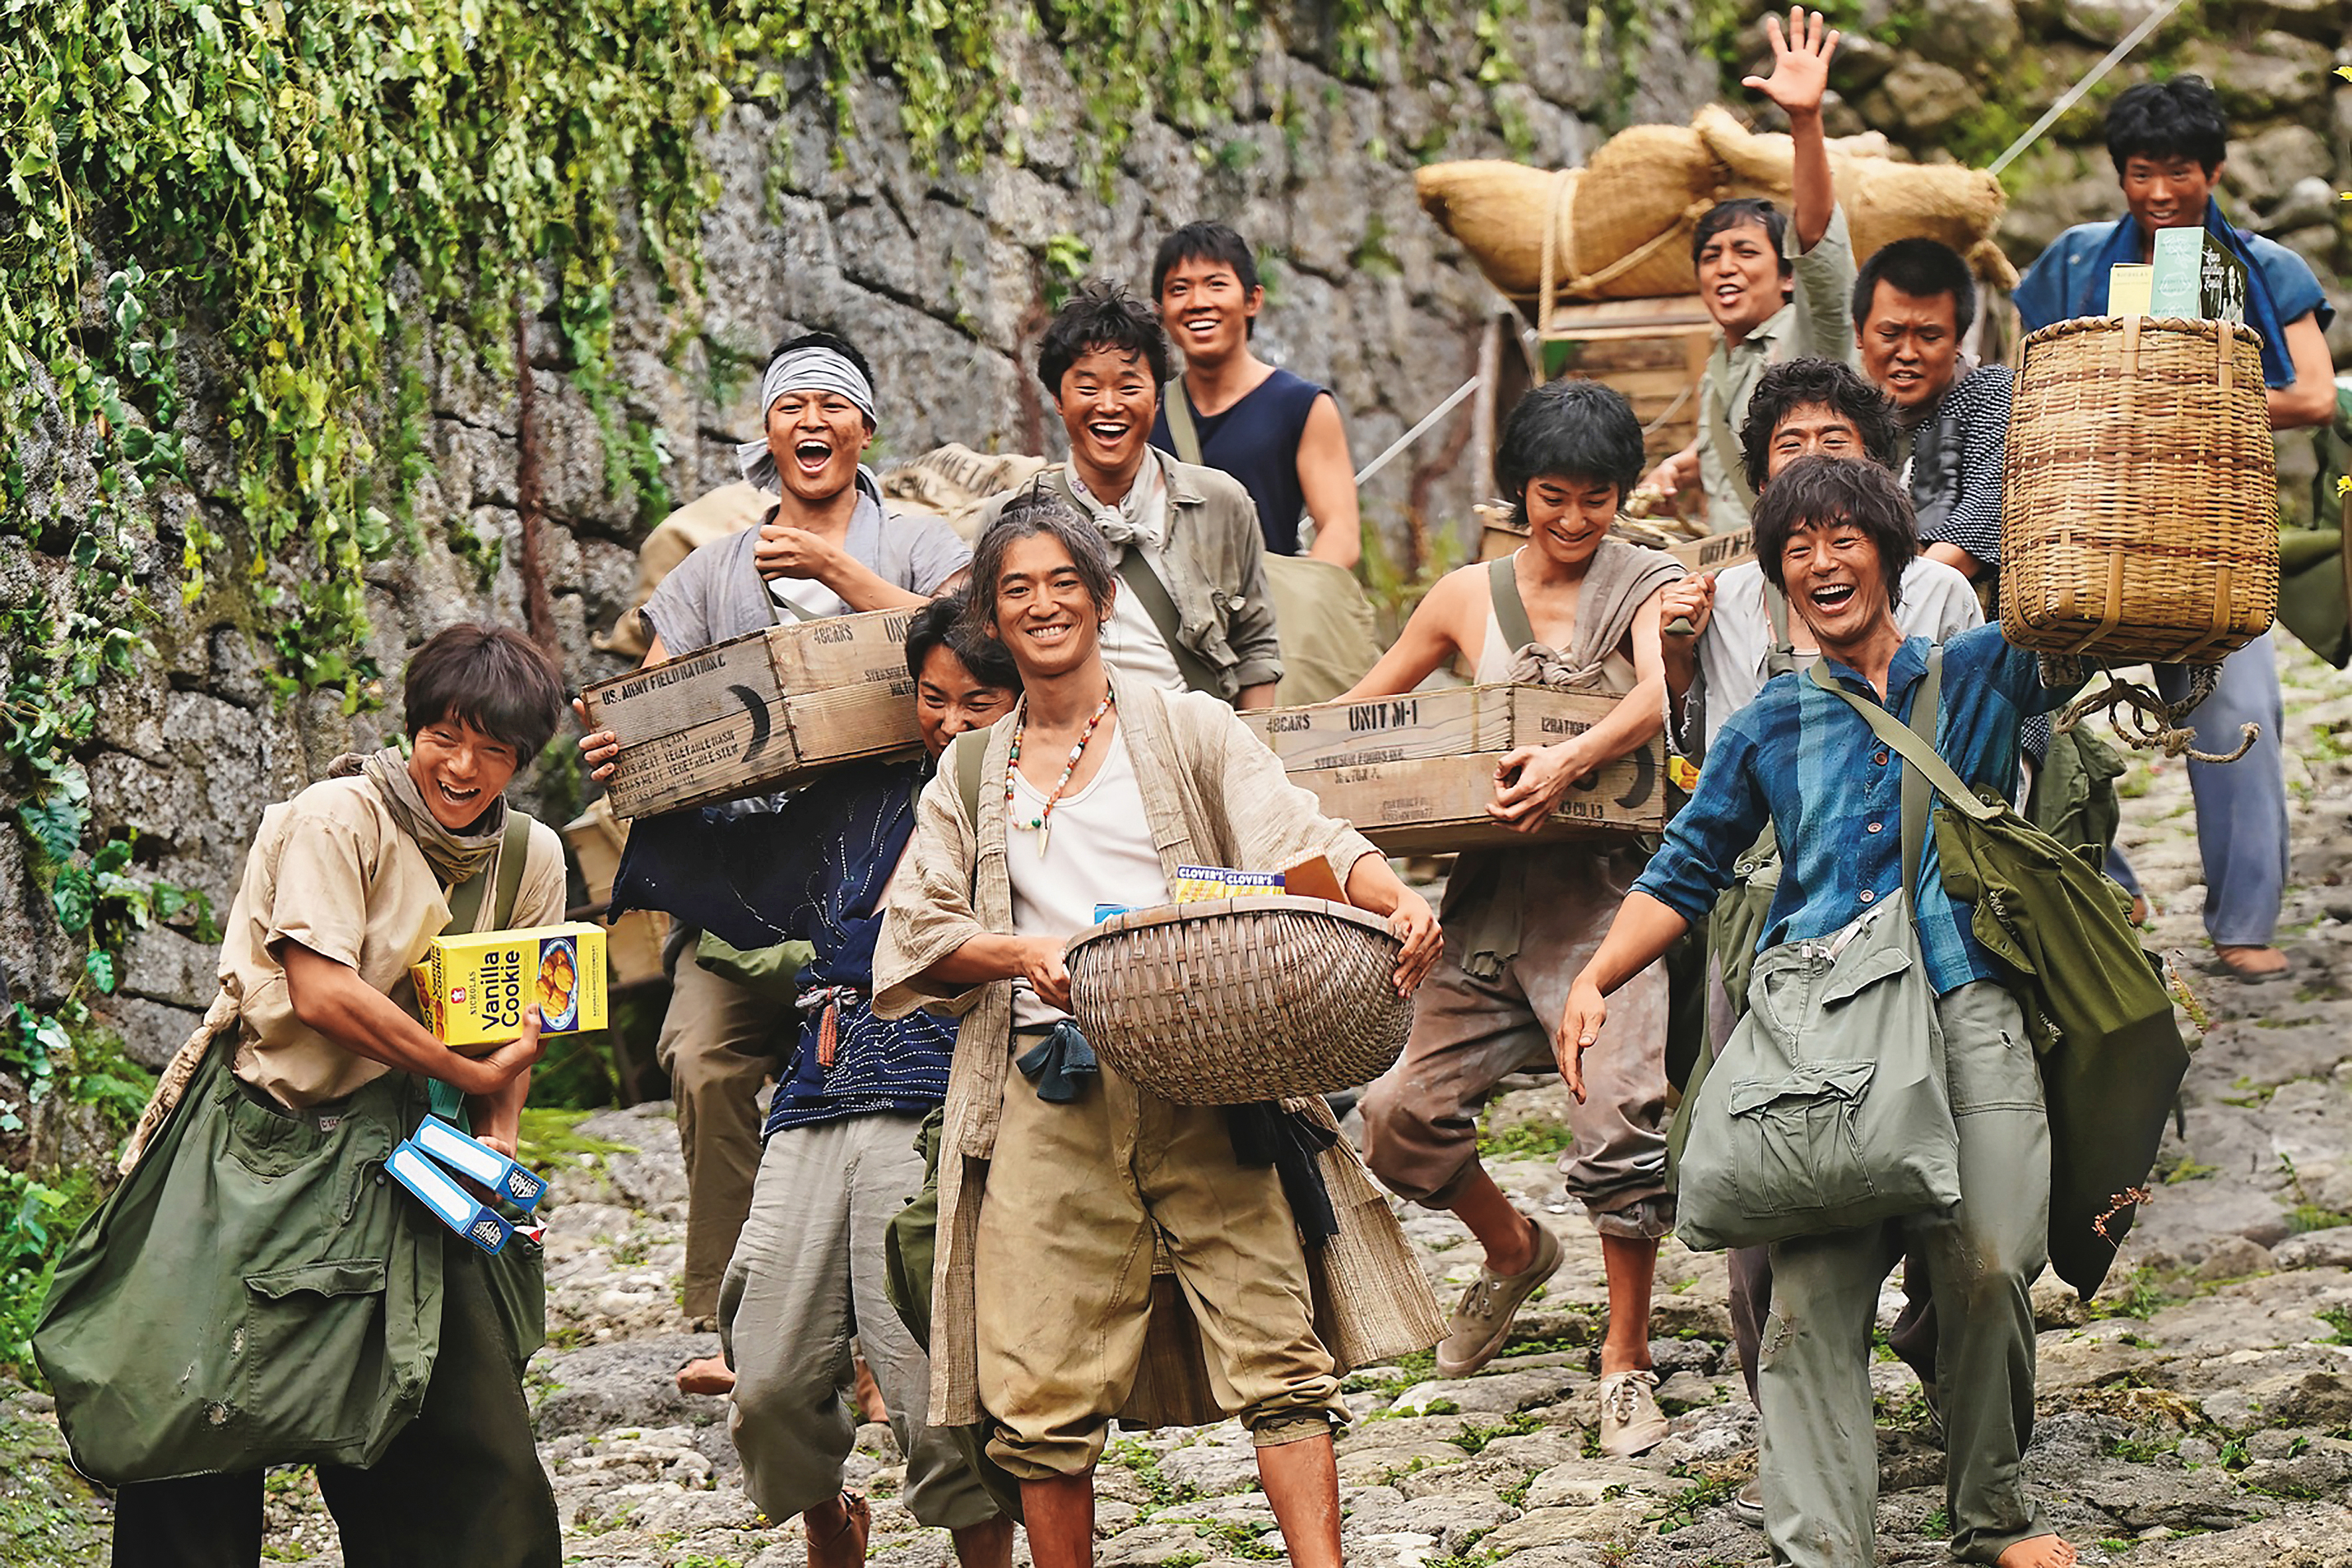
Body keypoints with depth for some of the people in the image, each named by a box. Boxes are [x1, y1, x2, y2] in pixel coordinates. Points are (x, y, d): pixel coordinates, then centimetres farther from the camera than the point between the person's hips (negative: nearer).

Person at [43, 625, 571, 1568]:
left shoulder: (530, 859, 7)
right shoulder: (340, 817, -11)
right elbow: (320, 991, -20)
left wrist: (498, 1139, -2)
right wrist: (471, 1073, -17)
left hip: (398, 1156, 5)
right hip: (269, 1147, -5)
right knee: (198, 1417, -6)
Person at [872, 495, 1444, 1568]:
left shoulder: (1186, 729, 12)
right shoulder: (970, 777, 19)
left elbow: (1304, 843, -1)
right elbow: (917, 936, 11)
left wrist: (1399, 900, -21)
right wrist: (1021, 953, -10)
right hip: (1047, 1100, 2)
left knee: (1275, 1347, -12)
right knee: (1042, 1393, -2)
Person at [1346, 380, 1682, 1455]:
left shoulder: (1648, 587, 2)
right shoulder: (1469, 598, 12)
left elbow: (1655, 697, -19)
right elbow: (1365, 701, 24)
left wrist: (1567, 765, -36)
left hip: (1608, 889, -4)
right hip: (1494, 888, 4)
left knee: (1622, 1118, -16)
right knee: (1403, 1114, -2)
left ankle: (1626, 1364, 1)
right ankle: (1513, 1251, 29)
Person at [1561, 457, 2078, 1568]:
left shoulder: (1980, 676, 18)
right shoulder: (1770, 730, 22)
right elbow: (1683, 877, 24)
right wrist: (1594, 984, 11)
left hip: (1964, 1007, -1)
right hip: (1816, 1010, 1)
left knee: (1988, 1265, -15)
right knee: (1810, 1289, -15)